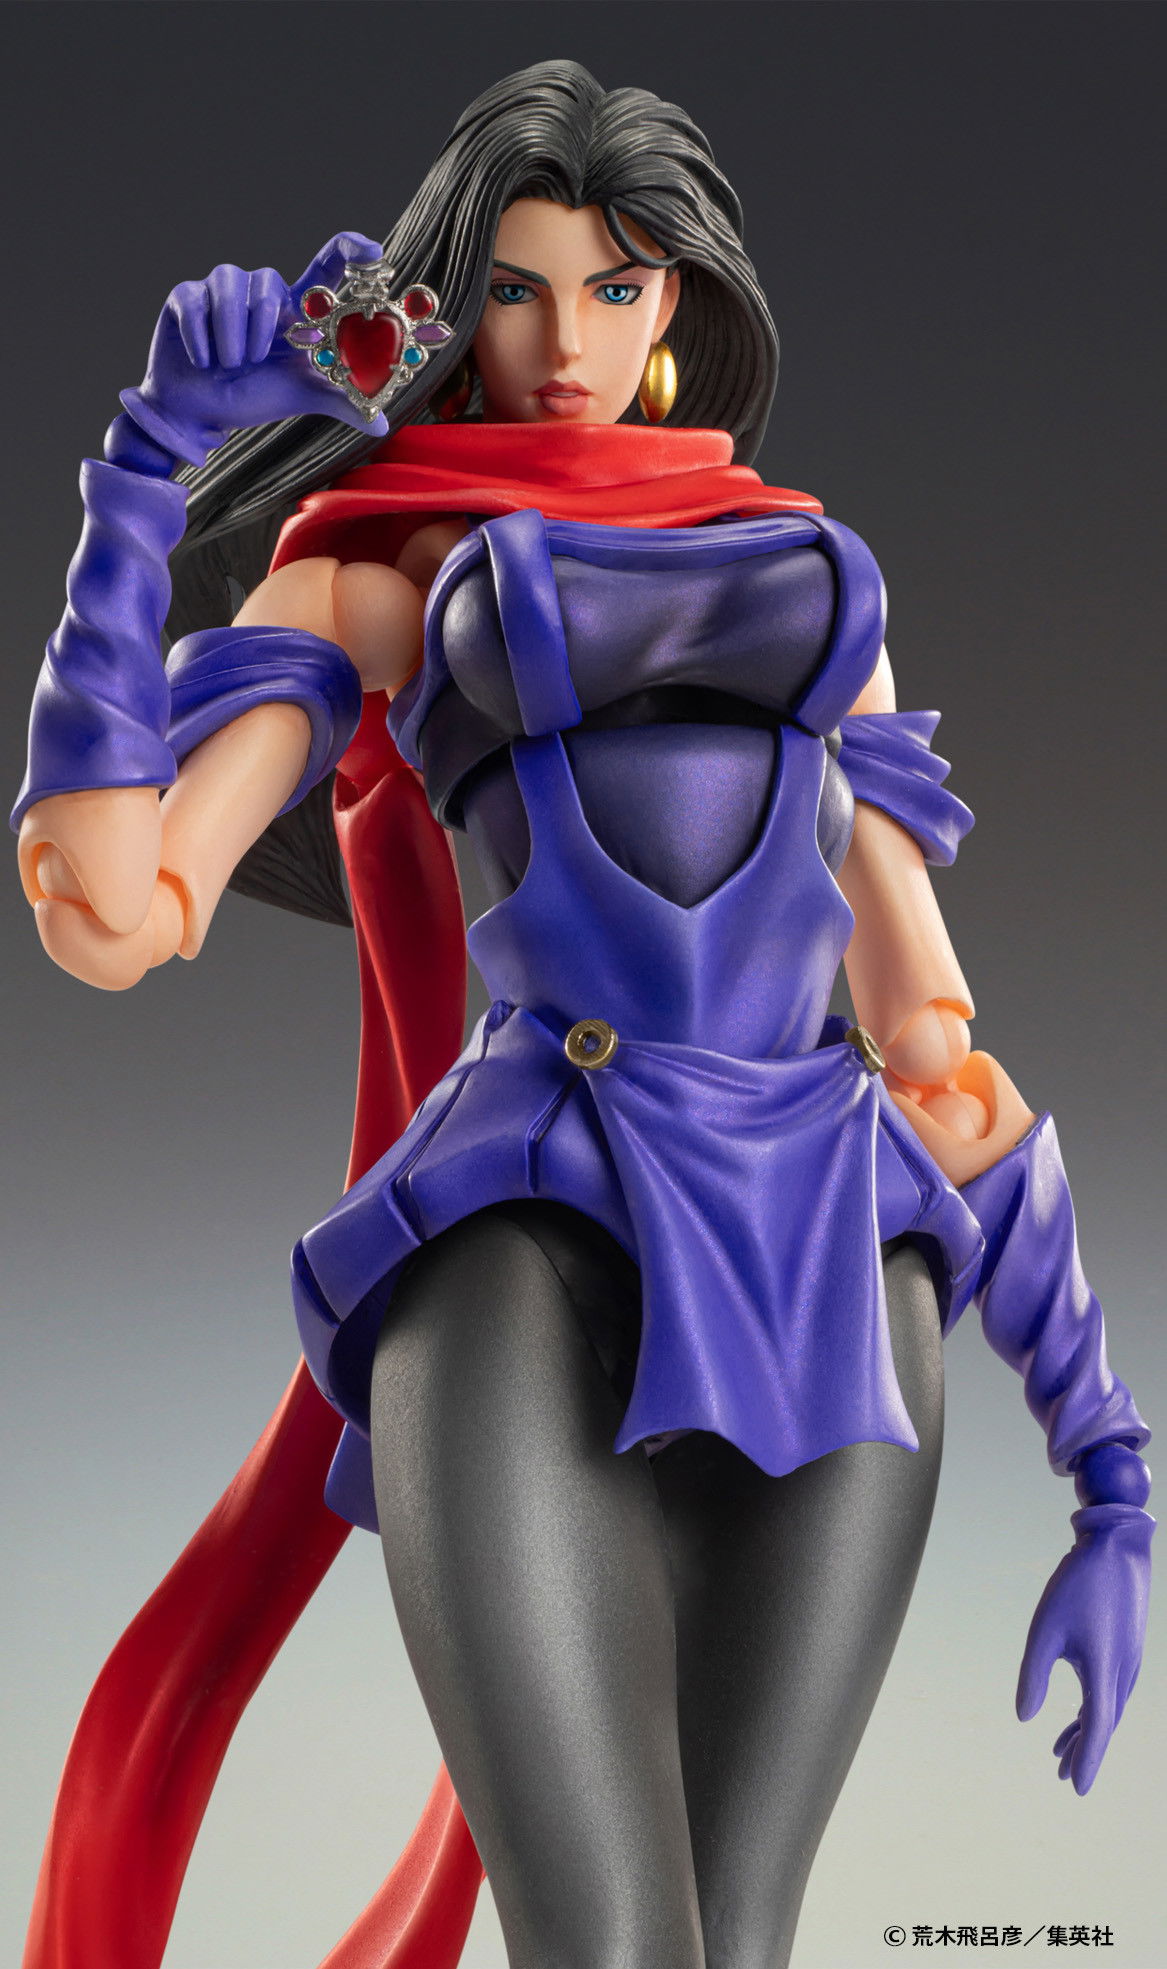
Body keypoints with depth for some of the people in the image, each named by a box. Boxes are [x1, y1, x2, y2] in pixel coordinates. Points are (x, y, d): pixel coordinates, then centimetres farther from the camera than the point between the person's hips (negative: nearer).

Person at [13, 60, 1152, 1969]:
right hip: (532, 1261, -3)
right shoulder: (364, 574, 17)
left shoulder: (815, 571, 24)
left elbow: (930, 1033, 19)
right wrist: (156, 452, 4)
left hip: (828, 1294, 3)